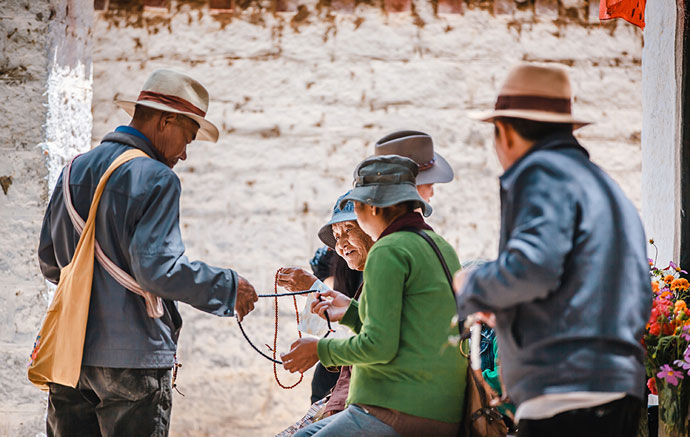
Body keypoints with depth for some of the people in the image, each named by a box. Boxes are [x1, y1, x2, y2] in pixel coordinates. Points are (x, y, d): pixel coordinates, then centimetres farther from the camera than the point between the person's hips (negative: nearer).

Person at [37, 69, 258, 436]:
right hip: (132, 356, -7)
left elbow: (49, 263, 17)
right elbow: (158, 268, -19)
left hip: (70, 352, 7)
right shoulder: (156, 179, -11)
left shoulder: (75, 170, 13)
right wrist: (229, 287, -9)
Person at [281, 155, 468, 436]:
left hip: (397, 414, -10)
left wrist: (321, 349, -2)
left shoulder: (388, 252, -10)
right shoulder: (443, 248, 17)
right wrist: (352, 312, 27)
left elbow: (379, 346, -16)